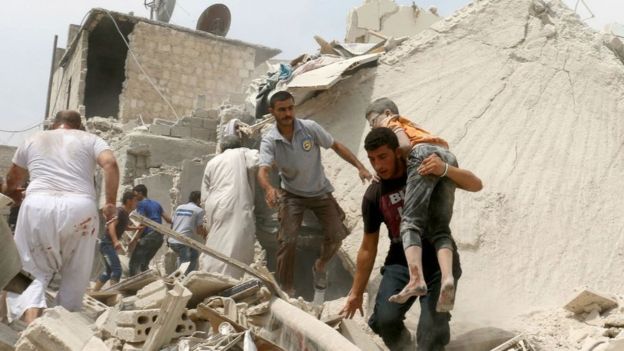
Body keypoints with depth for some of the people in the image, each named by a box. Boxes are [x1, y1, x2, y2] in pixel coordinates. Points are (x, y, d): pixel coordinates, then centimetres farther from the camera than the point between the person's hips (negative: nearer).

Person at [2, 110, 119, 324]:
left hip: (39, 206, 1)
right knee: (74, 278, 13)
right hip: (79, 208, -1)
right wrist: (111, 204, 2)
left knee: (38, 272, 10)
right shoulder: (90, 139, 19)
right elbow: (110, 164, -1)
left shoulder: (33, 141, 25)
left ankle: (31, 323, -12)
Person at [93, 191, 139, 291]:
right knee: (117, 270, -18)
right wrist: (116, 241, -44)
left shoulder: (126, 213, 12)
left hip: (110, 244, 10)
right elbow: (111, 225, -31)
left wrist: (137, 228, 16)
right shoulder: (120, 211, -16)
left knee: (109, 271, 17)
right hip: (107, 243, -10)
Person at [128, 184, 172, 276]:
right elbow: (168, 219, 15)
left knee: (134, 263, -7)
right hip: (159, 237, 8)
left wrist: (135, 239, -15)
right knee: (144, 263, 18)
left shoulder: (141, 204, -2)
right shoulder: (156, 204, 19)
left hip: (148, 236, -8)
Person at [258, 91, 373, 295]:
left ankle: (320, 266, 30)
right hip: (292, 194, -1)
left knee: (336, 235, 0)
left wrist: (360, 167, -13)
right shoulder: (269, 141, -18)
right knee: (288, 241, -12)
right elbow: (263, 171, -31)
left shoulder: (310, 128, -16)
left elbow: (336, 146, -5)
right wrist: (269, 188, -55)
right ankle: (286, 288, 5)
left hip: (320, 190, 2)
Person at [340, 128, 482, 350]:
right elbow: (368, 248, 5)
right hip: (401, 263, 2)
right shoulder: (373, 196, -2)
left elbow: (476, 185, -8)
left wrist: (445, 170, -28)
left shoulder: (427, 170, -5)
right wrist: (357, 292, 8)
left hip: (440, 262, -1)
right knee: (385, 320, -20)